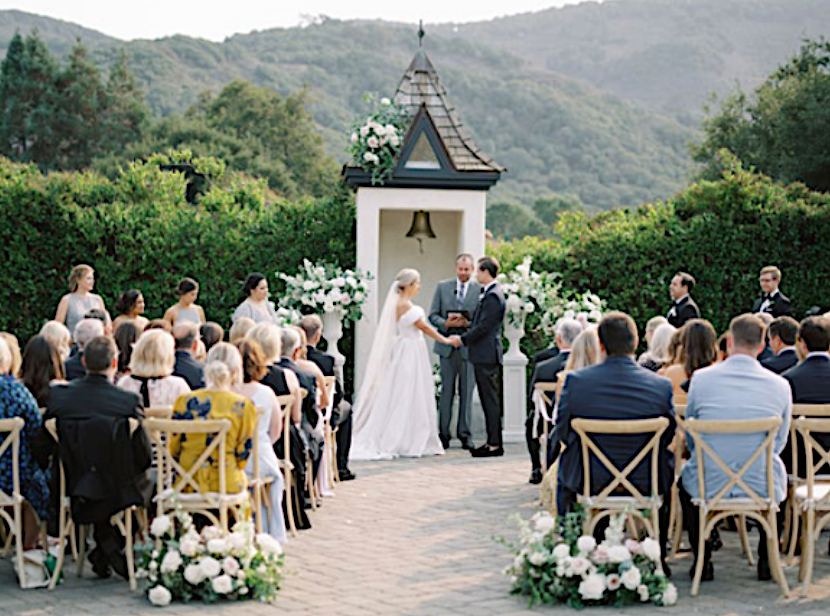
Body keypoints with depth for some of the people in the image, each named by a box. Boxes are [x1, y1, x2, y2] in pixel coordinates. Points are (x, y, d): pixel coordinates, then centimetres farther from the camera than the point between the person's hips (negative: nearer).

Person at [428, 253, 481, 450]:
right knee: (446, 391, 4)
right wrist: (446, 323, -13)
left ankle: (465, 434, 10)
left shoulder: (480, 290, 2)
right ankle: (443, 434, 10)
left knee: (466, 392, 2)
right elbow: (433, 315, 7)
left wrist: (467, 323, -16)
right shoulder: (443, 287, 8)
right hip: (447, 345, 1)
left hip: (469, 347, -1)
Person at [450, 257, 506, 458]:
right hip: (483, 355, 10)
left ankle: (495, 444, -5)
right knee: (487, 399, 12)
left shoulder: (493, 296, -15)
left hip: (487, 355, -10)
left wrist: (463, 339, -10)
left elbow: (484, 326, -19)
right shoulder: (489, 293, 16)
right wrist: (463, 337, 15)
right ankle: (492, 441, 15)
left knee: (491, 400, -7)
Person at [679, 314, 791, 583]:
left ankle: (702, 560, 31)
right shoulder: (780, 385, -7)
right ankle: (766, 560, 33)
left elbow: (690, 439, 5)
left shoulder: (701, 378, -9)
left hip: (709, 484, 0)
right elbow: (779, 442, 6)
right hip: (763, 486, 1)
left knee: (685, 475, 34)